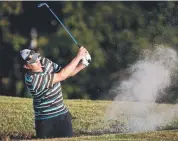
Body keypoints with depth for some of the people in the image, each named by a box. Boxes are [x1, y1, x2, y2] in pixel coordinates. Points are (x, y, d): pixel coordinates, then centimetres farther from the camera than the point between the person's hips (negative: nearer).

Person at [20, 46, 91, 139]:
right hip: (45, 120, -6)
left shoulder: (45, 62, -3)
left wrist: (81, 66, -13)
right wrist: (78, 57, -22)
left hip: (63, 114, 6)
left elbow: (66, 73, 7)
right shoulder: (32, 79, -26)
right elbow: (61, 76, -26)